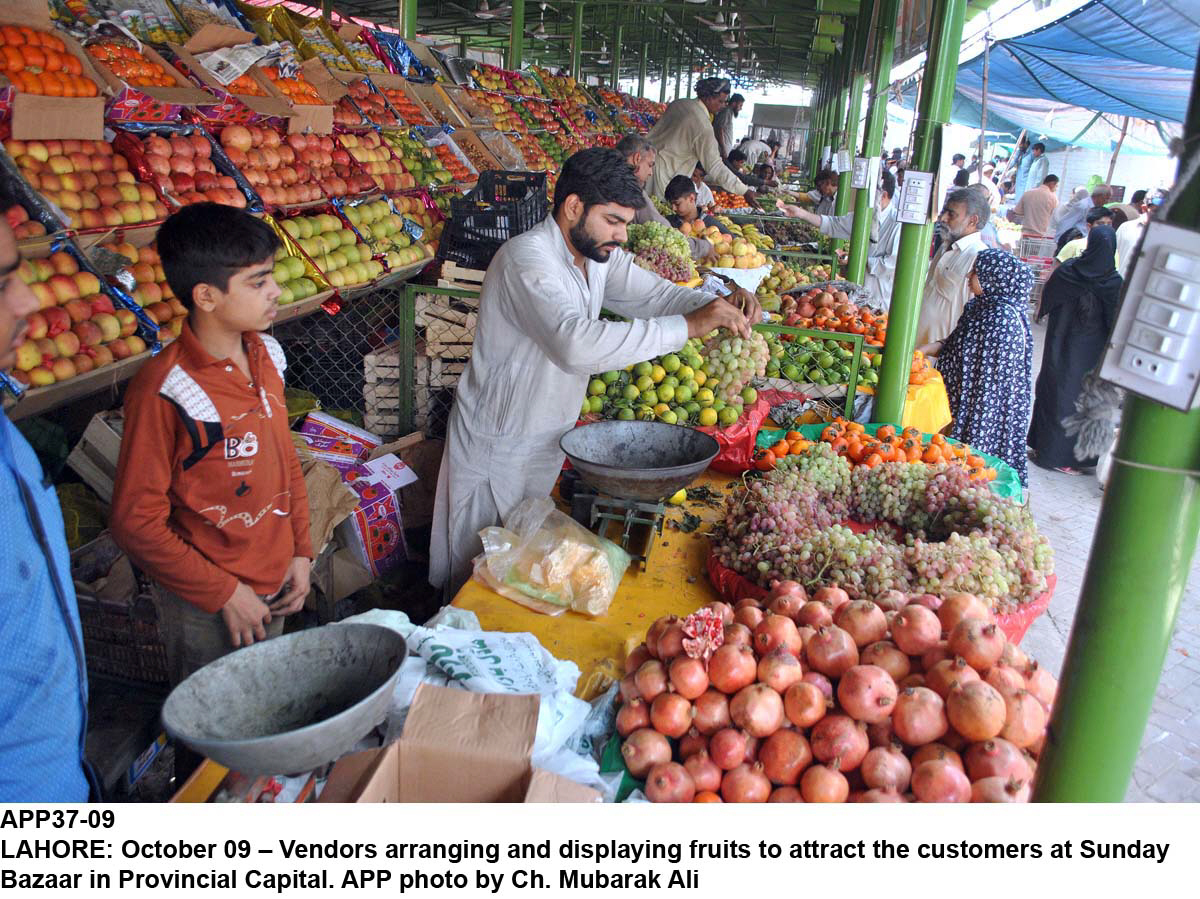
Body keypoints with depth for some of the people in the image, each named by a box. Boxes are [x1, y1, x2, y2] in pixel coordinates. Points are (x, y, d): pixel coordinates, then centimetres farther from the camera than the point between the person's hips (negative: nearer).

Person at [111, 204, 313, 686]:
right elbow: (137, 522, -18)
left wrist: (300, 552, 6)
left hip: (273, 586, 6)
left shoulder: (266, 355, -1)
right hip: (207, 609, -6)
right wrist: (225, 593, -15)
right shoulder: (163, 390, -23)